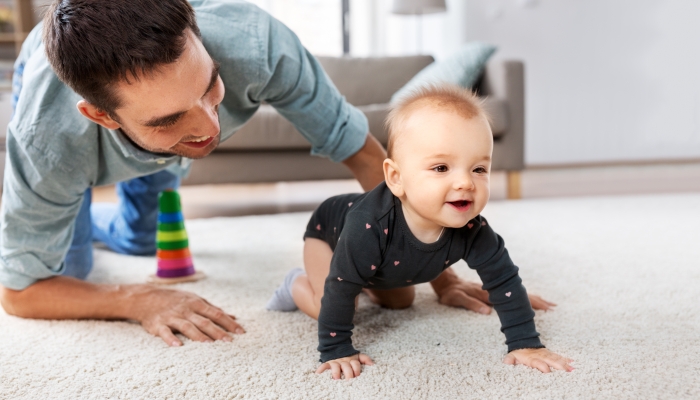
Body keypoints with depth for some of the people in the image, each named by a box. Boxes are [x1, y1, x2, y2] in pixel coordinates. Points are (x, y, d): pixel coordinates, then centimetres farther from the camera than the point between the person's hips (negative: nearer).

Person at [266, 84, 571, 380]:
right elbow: (340, 290, -41)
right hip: (330, 230, -5)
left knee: (401, 301, 18)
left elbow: (504, 281, -25)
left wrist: (525, 344, -28)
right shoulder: (369, 225, -50)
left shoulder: (472, 229, -36)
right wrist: (335, 351, -37)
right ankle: (298, 285, 17)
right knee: (332, 302, -13)